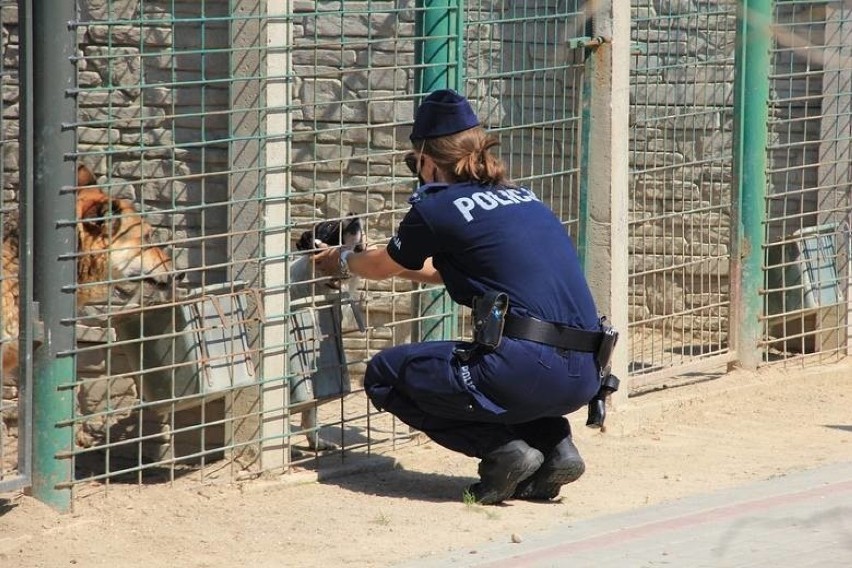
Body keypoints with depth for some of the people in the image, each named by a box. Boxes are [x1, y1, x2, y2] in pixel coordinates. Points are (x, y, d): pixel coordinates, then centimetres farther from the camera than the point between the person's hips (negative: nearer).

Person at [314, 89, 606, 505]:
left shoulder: (437, 208, 2)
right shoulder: (521, 198, 22)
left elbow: (382, 266, 23)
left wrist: (343, 261, 44)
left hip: (528, 369, -7)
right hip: (584, 376, 7)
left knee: (384, 375, 11)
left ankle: (502, 450, -1)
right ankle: (554, 445, 15)